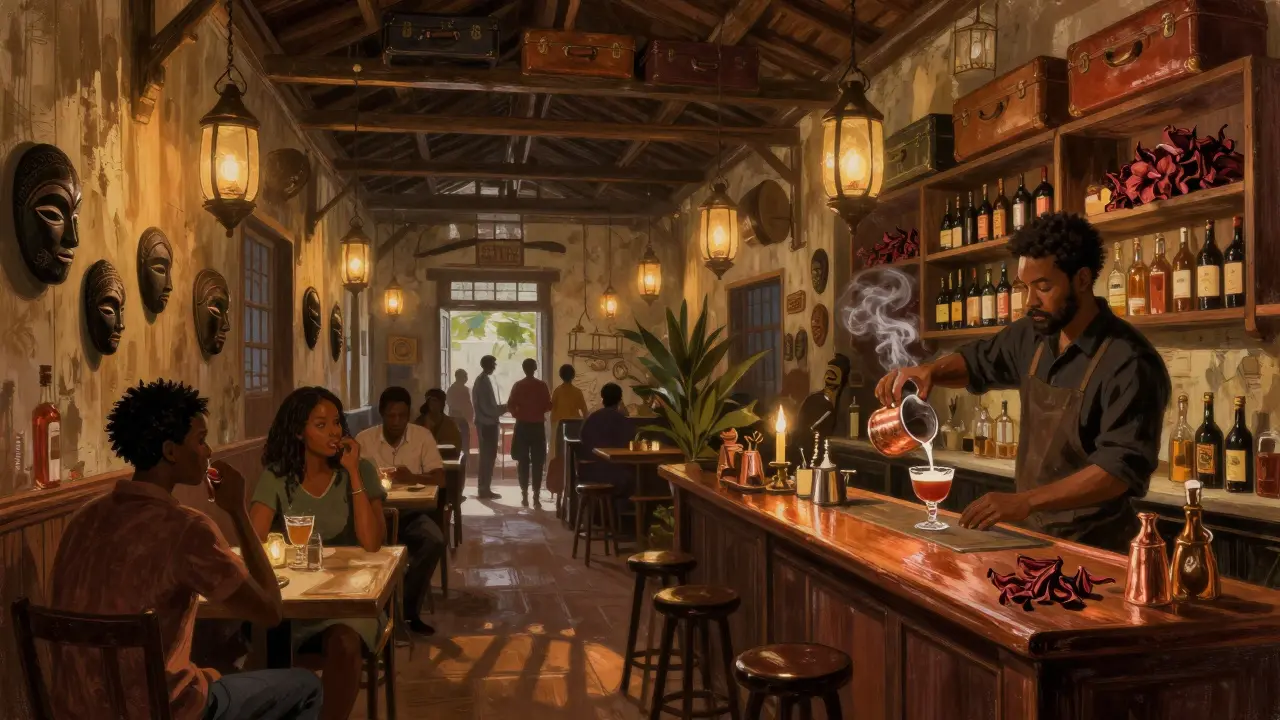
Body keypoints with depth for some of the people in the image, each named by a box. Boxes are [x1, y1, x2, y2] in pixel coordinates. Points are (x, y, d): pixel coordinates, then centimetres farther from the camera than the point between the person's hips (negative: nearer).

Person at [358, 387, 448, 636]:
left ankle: (406, 608, -11)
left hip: (411, 513, 1)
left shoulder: (423, 436, -1)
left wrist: (413, 478, -28)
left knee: (435, 541, -29)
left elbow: (440, 478, -7)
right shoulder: (364, 439, 1)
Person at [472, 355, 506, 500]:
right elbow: (488, 408, -20)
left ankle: (483, 488, 17)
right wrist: (503, 409, -7)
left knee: (486, 456, 13)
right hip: (488, 424, -10)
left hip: (484, 423, 10)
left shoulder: (480, 380, 14)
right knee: (489, 456, -5)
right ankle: (484, 489, -1)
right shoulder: (485, 381, -16)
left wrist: (500, 408, 12)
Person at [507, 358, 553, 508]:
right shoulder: (542, 385, -4)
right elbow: (548, 406, -3)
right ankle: (536, 496, -5)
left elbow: (510, 405, -4)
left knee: (523, 461, 8)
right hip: (538, 426, -1)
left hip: (522, 426, 1)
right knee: (537, 462, 1)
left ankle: (524, 495, 8)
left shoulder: (518, 385, -2)